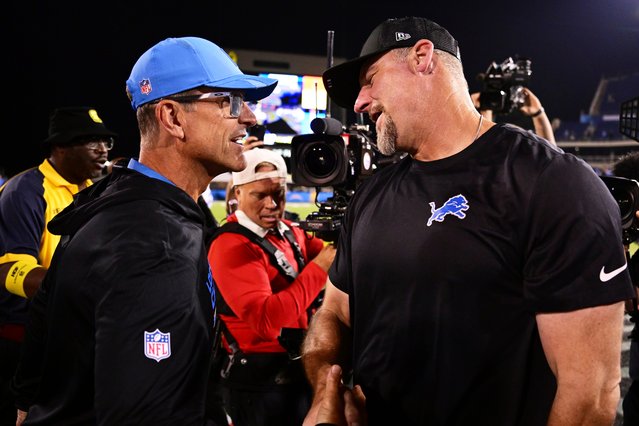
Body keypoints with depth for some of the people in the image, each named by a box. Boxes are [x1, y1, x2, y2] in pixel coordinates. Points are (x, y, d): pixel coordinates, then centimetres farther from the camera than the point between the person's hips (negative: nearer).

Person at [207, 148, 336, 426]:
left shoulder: (289, 231, 8)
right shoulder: (231, 246, -19)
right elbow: (265, 320, -30)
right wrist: (318, 268, -27)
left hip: (298, 369, 8)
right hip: (260, 381, -8)